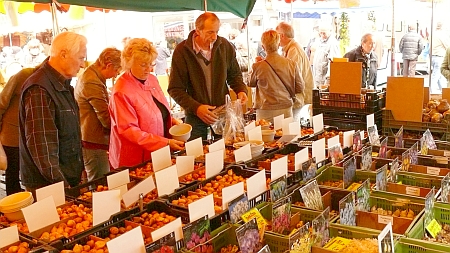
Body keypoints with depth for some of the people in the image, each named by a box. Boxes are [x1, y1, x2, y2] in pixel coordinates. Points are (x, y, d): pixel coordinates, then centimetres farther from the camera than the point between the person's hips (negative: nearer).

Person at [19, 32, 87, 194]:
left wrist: (80, 169, 18)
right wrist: (61, 184, -23)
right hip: (46, 186, -9)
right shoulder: (39, 90, -19)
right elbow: (41, 145, -24)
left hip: (70, 180, 9)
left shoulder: (63, 85, 12)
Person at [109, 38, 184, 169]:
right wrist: (166, 143, -25)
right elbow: (129, 131, -22)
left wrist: (172, 121, -1)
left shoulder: (152, 79, 6)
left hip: (158, 155, 7)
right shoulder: (122, 92, -19)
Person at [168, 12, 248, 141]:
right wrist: (196, 107, -22)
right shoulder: (182, 51, -10)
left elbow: (235, 75, 14)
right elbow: (175, 89, -9)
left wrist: (241, 90, -7)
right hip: (196, 118, -2)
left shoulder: (225, 46, 0)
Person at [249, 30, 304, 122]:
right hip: (286, 110, 2)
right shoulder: (291, 64, -6)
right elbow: (300, 88, 2)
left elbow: (251, 84, 9)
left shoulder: (258, 67, -12)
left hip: (266, 113, -2)